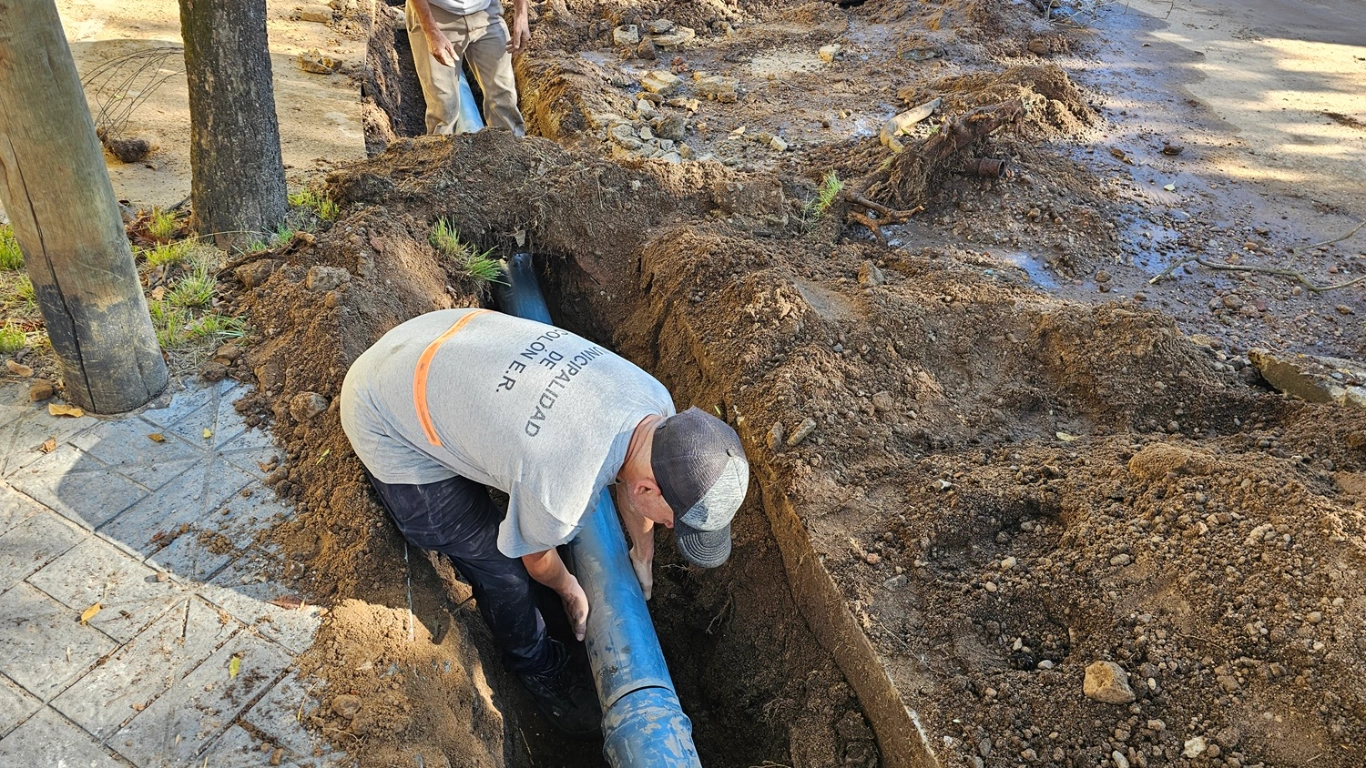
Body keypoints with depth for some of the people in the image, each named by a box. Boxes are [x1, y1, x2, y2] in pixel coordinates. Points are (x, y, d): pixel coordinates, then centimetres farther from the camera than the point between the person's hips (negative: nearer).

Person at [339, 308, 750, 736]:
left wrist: (642, 557, 23)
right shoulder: (560, 498, -37)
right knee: (498, 565, 0)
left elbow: (627, 476, 7)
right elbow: (534, 556, -11)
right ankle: (537, 666, 29)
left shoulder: (657, 403, -17)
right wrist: (567, 589, 12)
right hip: (386, 425, -7)